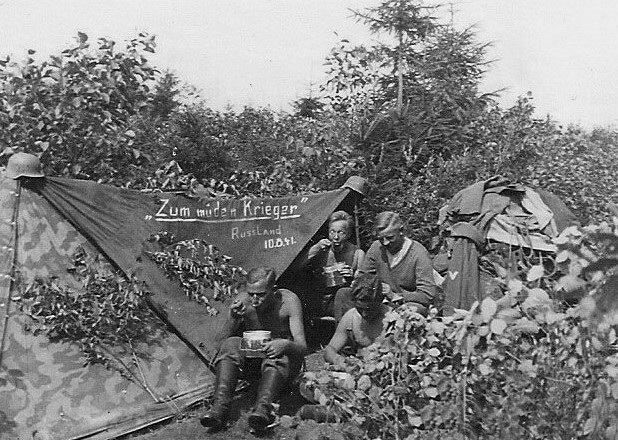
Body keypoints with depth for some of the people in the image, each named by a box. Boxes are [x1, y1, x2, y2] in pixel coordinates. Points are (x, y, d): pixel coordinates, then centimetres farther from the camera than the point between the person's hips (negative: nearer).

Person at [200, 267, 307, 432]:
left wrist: (285, 344, -49)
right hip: (251, 354, 3)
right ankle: (220, 408, -39)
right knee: (230, 345, -26)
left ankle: (262, 409, -56)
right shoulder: (243, 301, -12)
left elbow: (302, 346, -25)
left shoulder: (289, 301, -19)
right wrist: (233, 320, -32)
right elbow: (225, 338, -11)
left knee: (278, 357, -36)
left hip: (282, 352, -2)